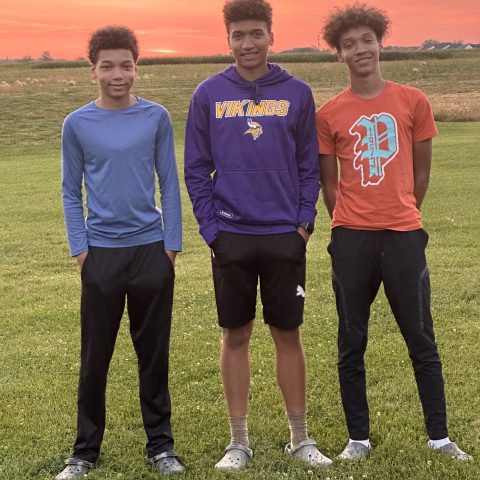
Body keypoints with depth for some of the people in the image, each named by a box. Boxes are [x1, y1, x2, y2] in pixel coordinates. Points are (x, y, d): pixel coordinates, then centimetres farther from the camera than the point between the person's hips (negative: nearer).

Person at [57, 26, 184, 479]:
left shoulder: (156, 118, 1)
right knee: (94, 359, 6)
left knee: (154, 354, 8)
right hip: (101, 254, 0)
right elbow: (71, 192, 5)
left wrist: (171, 246, -1)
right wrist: (80, 250, -2)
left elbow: (169, 184, 4)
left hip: (151, 252, 0)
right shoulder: (77, 124, 2)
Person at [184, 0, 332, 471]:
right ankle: (239, 441, 17)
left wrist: (305, 220, -3)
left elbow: (309, 164, 6)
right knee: (235, 336, 7)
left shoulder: (296, 93, 3)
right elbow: (196, 169, 3)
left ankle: (300, 438, 20)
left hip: (285, 236, 0)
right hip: (231, 237, 0)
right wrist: (210, 226, -4)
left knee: (288, 334, 8)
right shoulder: (209, 94, 2)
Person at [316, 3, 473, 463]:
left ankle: (440, 437, 16)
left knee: (421, 339, 5)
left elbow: (421, 171, 10)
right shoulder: (328, 114, 3)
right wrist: (350, 226, 8)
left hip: (403, 235, 0)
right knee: (351, 344, 7)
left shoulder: (412, 102, 3)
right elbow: (329, 184, 8)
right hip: (351, 239, 1)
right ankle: (358, 438, 19)